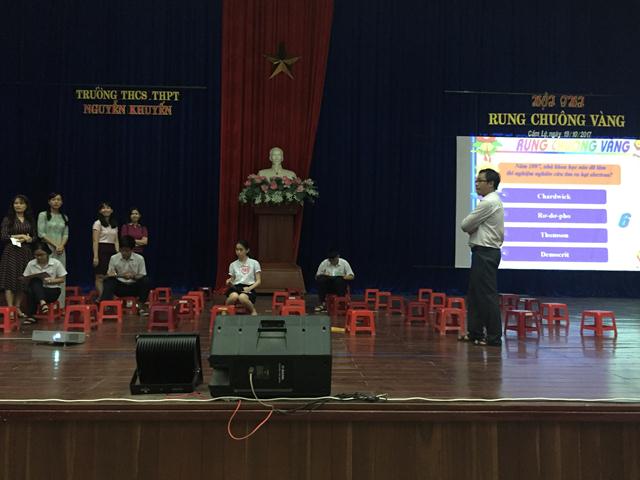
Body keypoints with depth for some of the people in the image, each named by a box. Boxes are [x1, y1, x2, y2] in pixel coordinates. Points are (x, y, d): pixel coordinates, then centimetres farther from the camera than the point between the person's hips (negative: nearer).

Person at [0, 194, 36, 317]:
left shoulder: (30, 220, 12)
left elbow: (34, 237, 11)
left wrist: (28, 238, -9)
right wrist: (16, 236, -12)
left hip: (26, 252, 4)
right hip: (11, 252, -4)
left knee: (23, 282, 3)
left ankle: (18, 308, 12)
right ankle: (10, 308, -6)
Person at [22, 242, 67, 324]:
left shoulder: (56, 263, -3)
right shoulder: (31, 264, 4)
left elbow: (62, 279, -1)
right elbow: (25, 278, 7)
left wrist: (50, 281, -18)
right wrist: (34, 277, -15)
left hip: (52, 290, -3)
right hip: (36, 289, 3)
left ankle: (31, 316, -26)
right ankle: (42, 302, -46)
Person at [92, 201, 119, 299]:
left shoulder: (115, 224, 16)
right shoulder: (98, 223, -1)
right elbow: (95, 241, -7)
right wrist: (95, 256, -14)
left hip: (112, 251, 5)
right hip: (102, 250, -5)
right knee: (100, 277, -6)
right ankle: (100, 298, -5)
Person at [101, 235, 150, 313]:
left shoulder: (139, 258, -5)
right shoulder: (114, 258, -2)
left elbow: (142, 276, -2)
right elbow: (109, 274, 3)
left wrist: (134, 276, -24)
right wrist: (110, 275, -22)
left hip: (134, 287, 0)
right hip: (119, 286, 1)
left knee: (145, 281, -30)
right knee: (108, 280, -28)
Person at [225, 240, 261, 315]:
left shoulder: (254, 263, 7)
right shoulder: (233, 265, 14)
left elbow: (258, 281, 5)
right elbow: (232, 280, 15)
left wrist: (249, 288, -14)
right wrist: (229, 282, -10)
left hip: (248, 289, -1)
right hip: (235, 288, 2)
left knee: (242, 297, -39)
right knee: (234, 296, -38)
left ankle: (253, 311, -11)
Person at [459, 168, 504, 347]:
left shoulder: (488, 203, -15)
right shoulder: (493, 201, 19)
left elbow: (465, 225, -11)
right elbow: (470, 226, 21)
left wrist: (472, 228, 6)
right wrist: (474, 228, 3)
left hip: (485, 253, -11)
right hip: (484, 253, 11)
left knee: (487, 295, -7)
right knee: (475, 293, 14)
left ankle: (494, 337, -3)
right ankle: (475, 332, 21)